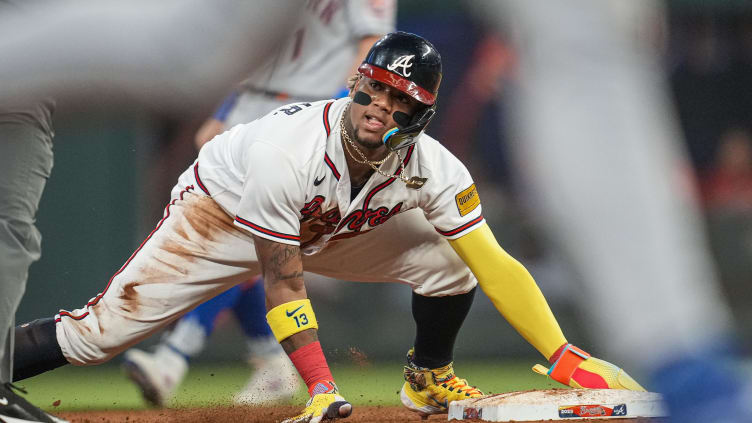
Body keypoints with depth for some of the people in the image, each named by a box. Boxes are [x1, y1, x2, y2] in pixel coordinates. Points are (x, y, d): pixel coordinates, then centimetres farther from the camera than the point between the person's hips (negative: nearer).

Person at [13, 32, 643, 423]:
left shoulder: (433, 170, -26)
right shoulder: (287, 152, -38)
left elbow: (496, 267, -25)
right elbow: (283, 283, -31)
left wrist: (566, 358, -34)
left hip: (335, 230, 5)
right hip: (223, 216, -4)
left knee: (449, 260, -10)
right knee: (102, 330, -18)